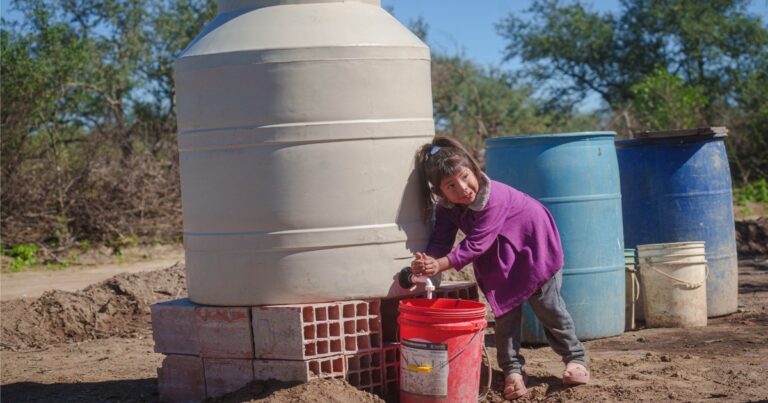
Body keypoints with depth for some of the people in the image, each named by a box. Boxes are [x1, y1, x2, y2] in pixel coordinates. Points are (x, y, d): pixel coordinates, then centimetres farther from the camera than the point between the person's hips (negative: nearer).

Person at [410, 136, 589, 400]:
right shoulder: (446, 206, -16)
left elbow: (476, 244, -39)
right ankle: (512, 369, 12)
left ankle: (575, 358, 18)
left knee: (547, 304, 1)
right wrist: (427, 261, -42)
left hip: (534, 243, -6)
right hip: (500, 257, 6)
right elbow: (441, 239, -20)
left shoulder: (493, 198, -39)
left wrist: (441, 265, -46)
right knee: (505, 309, 3)